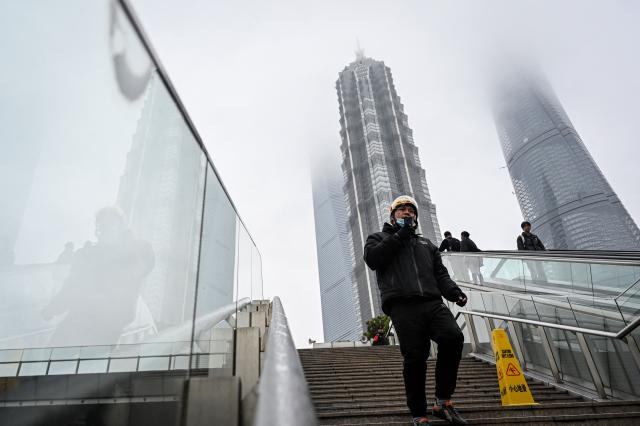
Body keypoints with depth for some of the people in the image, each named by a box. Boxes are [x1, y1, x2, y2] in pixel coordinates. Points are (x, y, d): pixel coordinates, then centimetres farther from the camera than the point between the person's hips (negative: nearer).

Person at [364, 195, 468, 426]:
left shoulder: (426, 244, 31)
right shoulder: (379, 238, 21)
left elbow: (440, 274, 22)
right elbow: (372, 259, -1)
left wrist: (454, 292, 1)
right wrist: (399, 236, 1)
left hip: (432, 302, 4)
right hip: (402, 305, -3)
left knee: (453, 337, -20)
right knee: (415, 358, -8)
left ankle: (442, 401, -3)